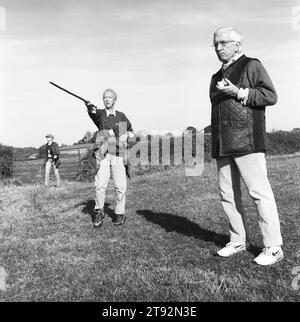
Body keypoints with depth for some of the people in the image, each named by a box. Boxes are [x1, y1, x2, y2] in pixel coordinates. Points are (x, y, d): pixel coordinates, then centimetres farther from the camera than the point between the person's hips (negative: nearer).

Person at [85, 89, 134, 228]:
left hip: (118, 155, 1)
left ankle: (120, 213, 15)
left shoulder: (121, 116, 11)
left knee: (120, 186, -1)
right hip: (103, 155, -1)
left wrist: (127, 134, 1)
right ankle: (99, 212, 9)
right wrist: (90, 107, -43)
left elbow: (131, 130, 24)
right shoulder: (99, 113, 6)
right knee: (100, 185, -10)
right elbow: (93, 113, -19)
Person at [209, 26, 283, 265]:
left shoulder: (252, 66, 5)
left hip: (247, 139, -7)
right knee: (227, 194, 8)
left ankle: (274, 247, 3)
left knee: (259, 192, -7)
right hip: (223, 145, 7)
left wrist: (238, 92, -13)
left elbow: (270, 96, -5)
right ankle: (238, 241, 22)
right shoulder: (217, 77, 24)